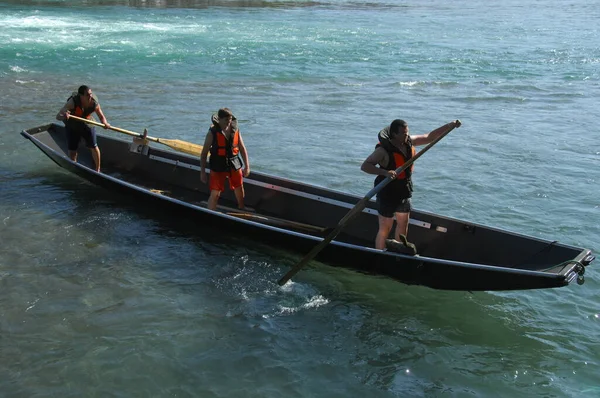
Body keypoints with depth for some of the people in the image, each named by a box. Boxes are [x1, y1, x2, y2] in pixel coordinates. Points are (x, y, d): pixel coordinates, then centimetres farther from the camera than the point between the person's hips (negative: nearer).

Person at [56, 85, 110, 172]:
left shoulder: (94, 103, -25)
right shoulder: (73, 102, -33)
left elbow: (102, 117, -8)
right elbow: (58, 116, -37)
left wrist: (105, 123, -31)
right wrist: (64, 117, -62)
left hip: (87, 125, 1)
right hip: (72, 126, -1)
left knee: (93, 147, -9)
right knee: (72, 150, 3)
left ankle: (98, 169, 8)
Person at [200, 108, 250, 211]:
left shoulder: (235, 130, -1)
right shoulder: (212, 132, -13)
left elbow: (242, 149, 5)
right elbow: (204, 153, -9)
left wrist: (247, 166, 2)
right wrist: (202, 172, -11)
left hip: (234, 165, 4)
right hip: (218, 167, -4)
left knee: (239, 190, 18)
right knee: (215, 194, -5)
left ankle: (242, 209, 44)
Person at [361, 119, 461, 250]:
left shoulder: (409, 141, -3)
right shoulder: (384, 150, -24)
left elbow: (430, 137, 8)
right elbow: (364, 166, -30)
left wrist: (450, 125, -1)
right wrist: (384, 172, -44)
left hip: (404, 193, 8)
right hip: (387, 194, -8)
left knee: (403, 224, 20)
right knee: (385, 229, -1)